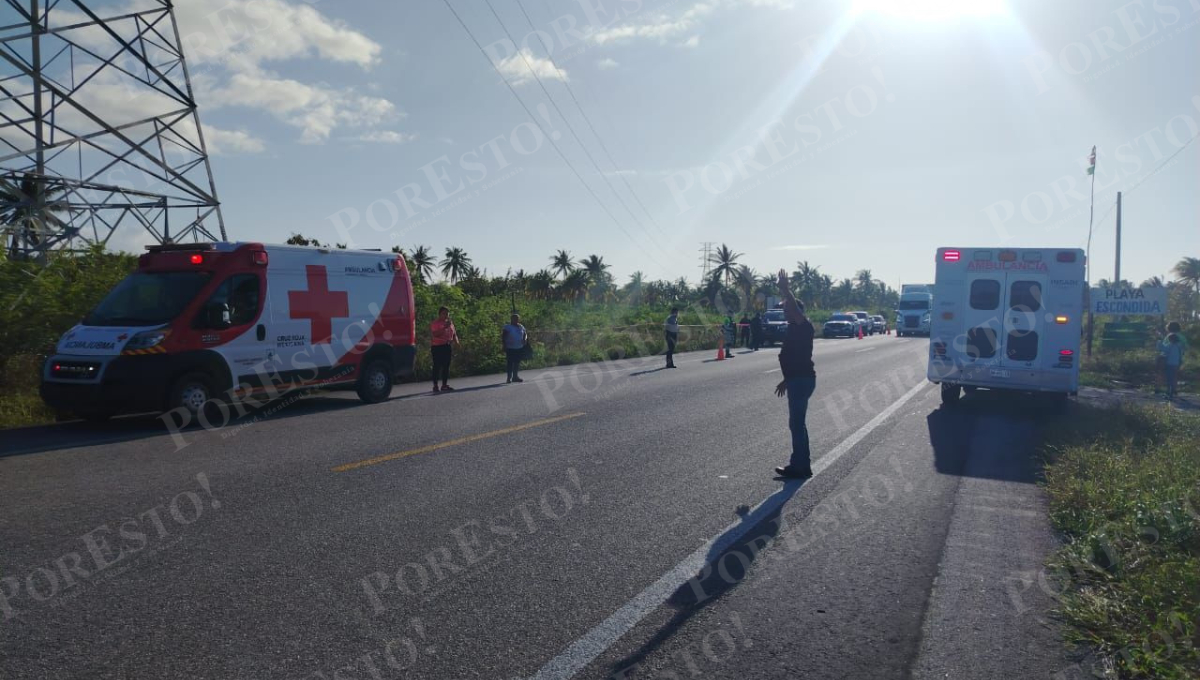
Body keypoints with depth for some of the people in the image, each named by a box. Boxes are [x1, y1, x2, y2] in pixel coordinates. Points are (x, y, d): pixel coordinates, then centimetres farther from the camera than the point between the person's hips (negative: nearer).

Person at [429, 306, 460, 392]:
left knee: (446, 366, 6)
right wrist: (445, 327, -25)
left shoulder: (450, 323, 14)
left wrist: (456, 341, 1)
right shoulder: (435, 323, -6)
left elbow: (454, 334, 19)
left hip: (447, 346, 6)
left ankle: (444, 385, 12)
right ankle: (435, 385, -3)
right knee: (437, 366, -6)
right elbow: (435, 334, -20)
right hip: (437, 347, -6)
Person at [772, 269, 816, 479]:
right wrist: (787, 380, 27)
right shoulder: (795, 329, 17)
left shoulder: (804, 326, -11)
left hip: (802, 380, -10)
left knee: (796, 423, -7)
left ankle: (799, 466, -3)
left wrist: (785, 290, -30)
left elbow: (795, 308, -33)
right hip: (798, 379, 10)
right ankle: (802, 464, 22)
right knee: (797, 423, 14)